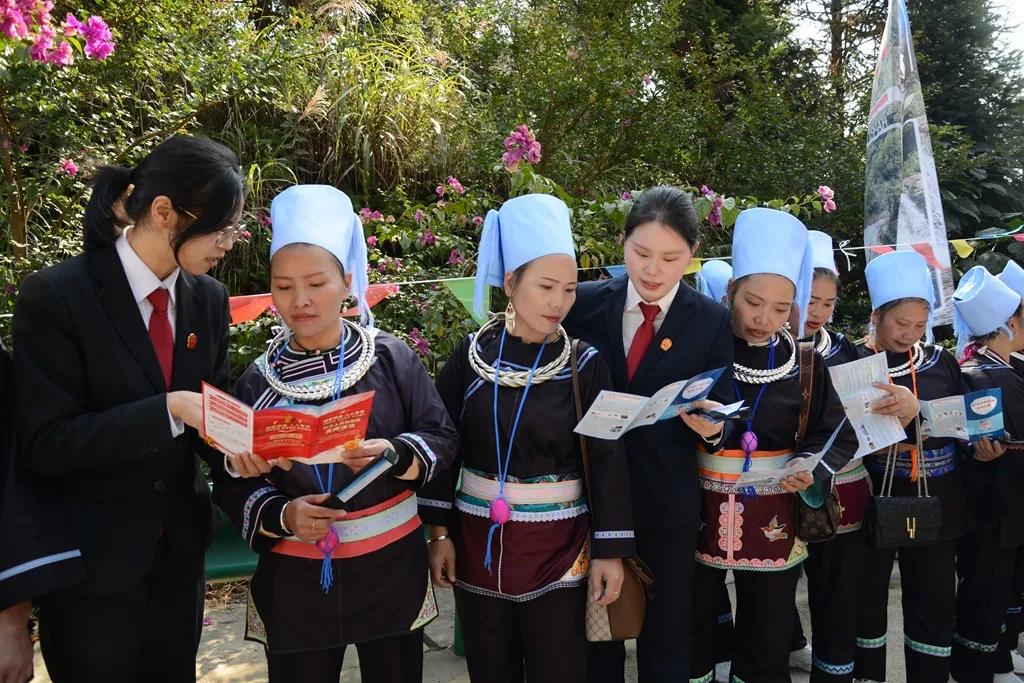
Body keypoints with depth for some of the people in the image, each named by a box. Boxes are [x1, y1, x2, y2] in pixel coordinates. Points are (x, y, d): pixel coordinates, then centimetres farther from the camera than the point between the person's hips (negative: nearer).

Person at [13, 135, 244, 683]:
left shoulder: (208, 298, 0)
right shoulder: (55, 296, -16)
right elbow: (44, 444, -19)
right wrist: (167, 410, -29)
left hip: (179, 550, 5)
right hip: (91, 558, -5)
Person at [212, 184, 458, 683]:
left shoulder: (390, 357, -5)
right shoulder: (257, 381, -2)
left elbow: (442, 439, -3)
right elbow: (234, 485, 1)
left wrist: (394, 455, -22)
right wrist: (280, 516, -17)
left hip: (390, 566, 0)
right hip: (296, 579, 1)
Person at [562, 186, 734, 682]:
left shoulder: (713, 322, -6)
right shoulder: (585, 303, -4)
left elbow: (720, 421, -6)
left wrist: (711, 427, -27)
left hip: (668, 502, -1)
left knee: (667, 641, 17)